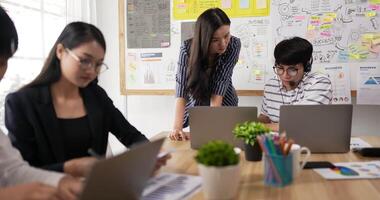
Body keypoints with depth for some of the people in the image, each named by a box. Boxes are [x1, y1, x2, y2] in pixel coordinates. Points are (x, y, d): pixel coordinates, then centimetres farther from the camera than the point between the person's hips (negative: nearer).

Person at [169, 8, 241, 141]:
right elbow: (181, 91, -33)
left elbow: (218, 90, -29)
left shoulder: (233, 45, -25)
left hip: (224, 105, 1)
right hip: (195, 104, 0)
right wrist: (177, 128, -45)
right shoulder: (187, 49, -25)